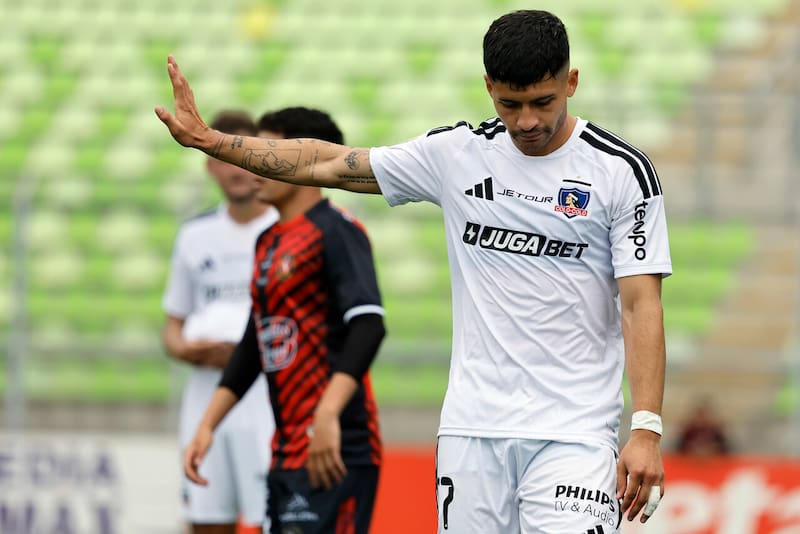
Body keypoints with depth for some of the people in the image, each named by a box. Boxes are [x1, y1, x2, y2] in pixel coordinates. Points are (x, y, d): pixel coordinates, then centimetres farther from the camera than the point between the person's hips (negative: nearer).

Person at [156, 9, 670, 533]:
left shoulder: (623, 171, -5)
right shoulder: (456, 153, 6)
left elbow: (642, 305, -8)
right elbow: (326, 164, 13)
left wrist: (646, 431, -17)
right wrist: (208, 139, 10)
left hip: (574, 432, -4)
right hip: (471, 426, 4)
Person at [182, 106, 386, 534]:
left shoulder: (334, 230, -9)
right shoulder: (269, 242, 18)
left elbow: (367, 324, -22)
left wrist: (328, 414, -33)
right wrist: (207, 426, 21)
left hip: (335, 453, -9)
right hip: (287, 454, 9)